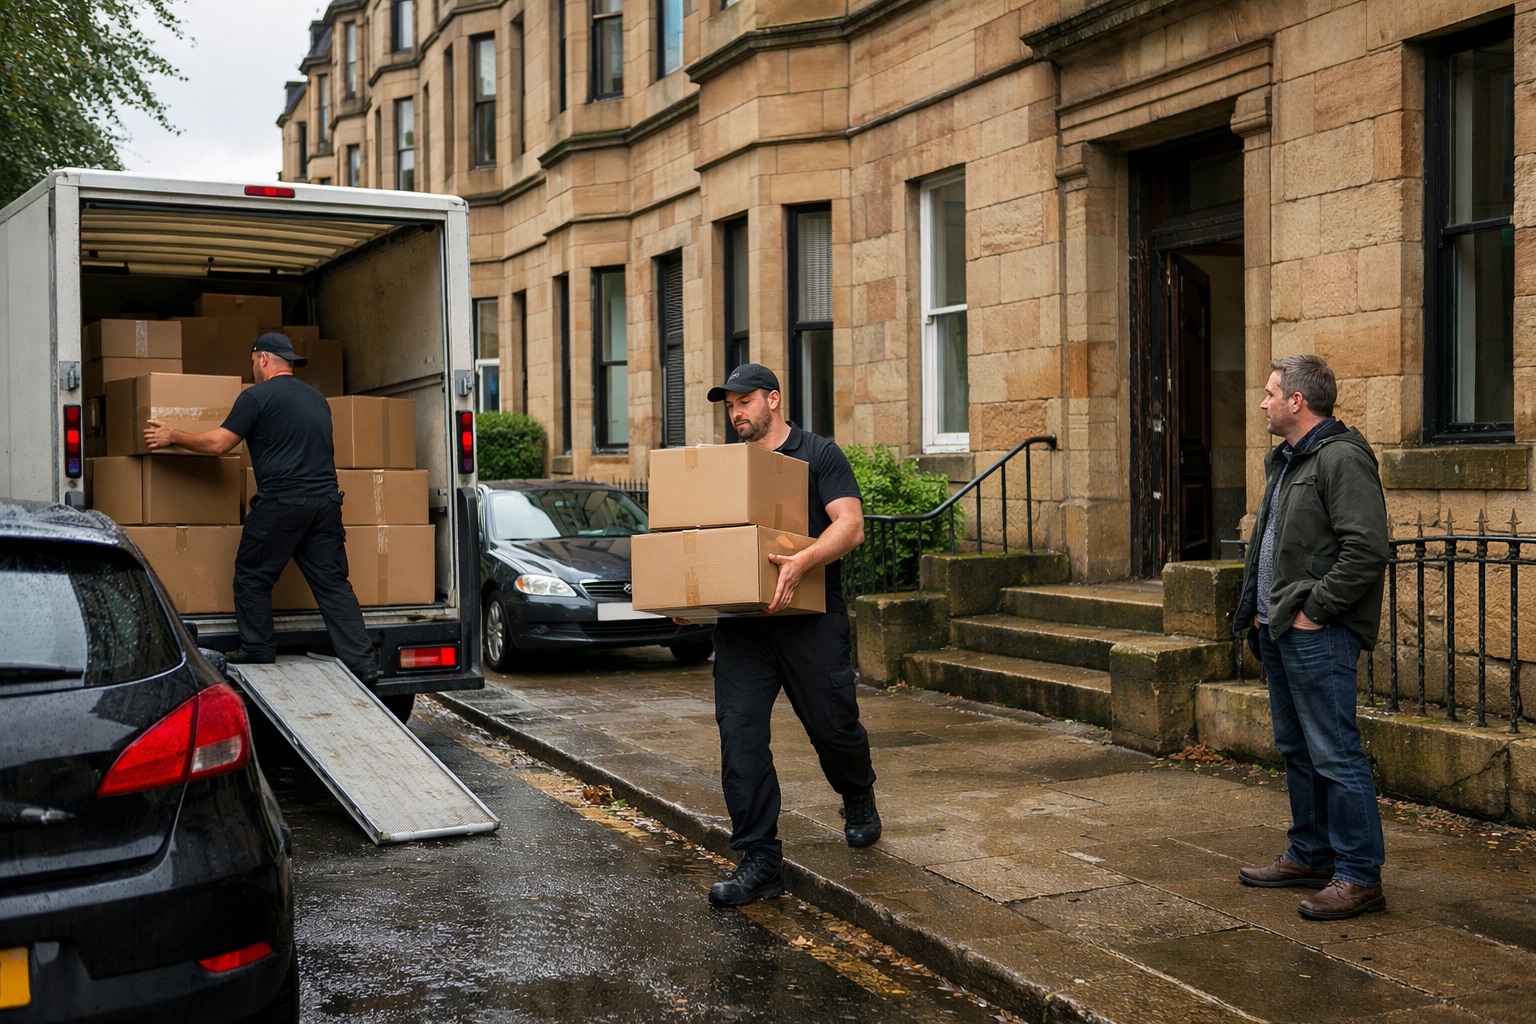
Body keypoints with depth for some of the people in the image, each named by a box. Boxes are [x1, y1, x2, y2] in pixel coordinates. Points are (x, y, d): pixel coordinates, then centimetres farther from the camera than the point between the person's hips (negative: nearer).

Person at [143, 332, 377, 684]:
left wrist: (173, 437, 13)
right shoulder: (317, 398, 19)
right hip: (326, 500, 6)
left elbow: (217, 443, -2)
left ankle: (258, 653, 16)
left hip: (281, 502, -6)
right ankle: (361, 663, -1)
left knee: (252, 577, 11)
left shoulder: (257, 396, -2)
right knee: (332, 582, 5)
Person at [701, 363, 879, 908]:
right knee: (739, 735, -5)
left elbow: (850, 525, -13)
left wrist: (801, 562, -30)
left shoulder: (819, 455, -1)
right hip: (741, 622, 4)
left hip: (811, 619, -4)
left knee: (833, 726, 4)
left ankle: (859, 800, 38)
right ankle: (760, 861, 1)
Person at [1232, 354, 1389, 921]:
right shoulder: (1285, 460, 18)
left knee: (1335, 755, -7)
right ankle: (1311, 855, 29)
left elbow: (1366, 549, -23)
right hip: (1278, 630, 11)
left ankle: (1360, 875, 1)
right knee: (1296, 749, 18)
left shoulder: (1341, 458, -15)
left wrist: (1314, 609, -19)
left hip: (1316, 635, -11)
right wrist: (1259, 607, 15)